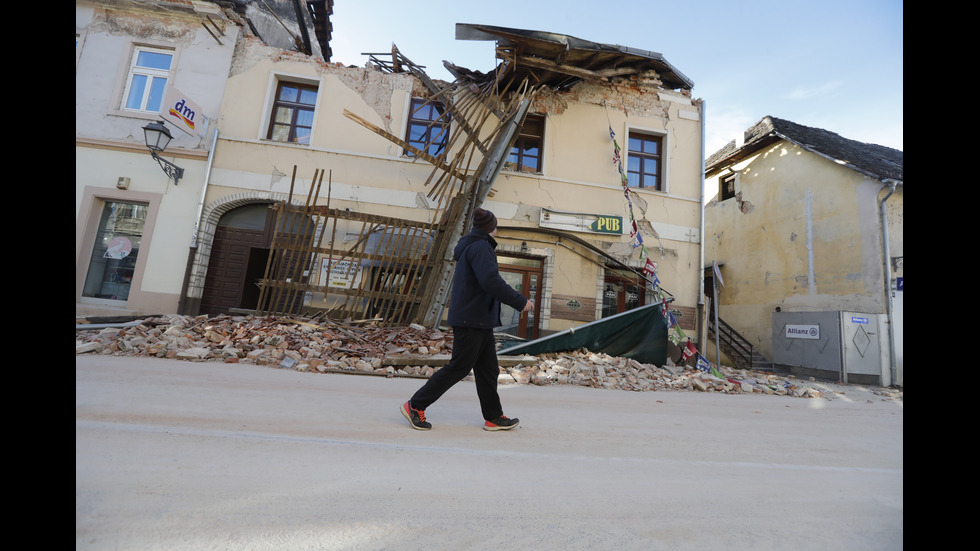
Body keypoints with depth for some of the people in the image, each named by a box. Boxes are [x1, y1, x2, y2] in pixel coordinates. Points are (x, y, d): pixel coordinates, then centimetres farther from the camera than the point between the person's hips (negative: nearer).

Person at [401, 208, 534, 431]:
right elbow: (491, 281, -27)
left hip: (480, 321, 10)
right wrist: (520, 301, -23)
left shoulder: (469, 247, 16)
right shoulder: (480, 247, -15)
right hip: (471, 320, -10)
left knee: (488, 368, 12)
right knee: (458, 367, -2)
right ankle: (415, 405, 9)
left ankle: (494, 417, 22)